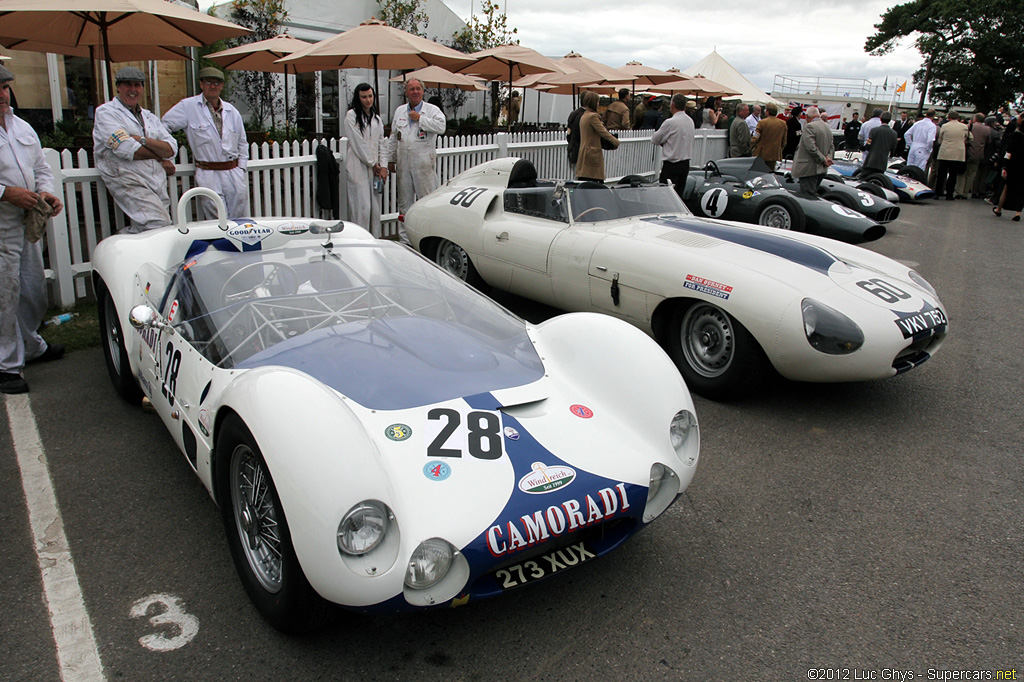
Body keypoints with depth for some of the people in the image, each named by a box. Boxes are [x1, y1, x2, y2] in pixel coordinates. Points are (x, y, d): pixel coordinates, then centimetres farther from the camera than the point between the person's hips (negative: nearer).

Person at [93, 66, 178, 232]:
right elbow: (126, 150, -8)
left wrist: (143, 140, -6)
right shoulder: (106, 112, 7)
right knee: (158, 223, -23)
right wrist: (159, 158, 3)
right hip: (128, 181, -6)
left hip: (158, 183, 6)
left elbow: (171, 149, 9)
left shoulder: (149, 117, 24)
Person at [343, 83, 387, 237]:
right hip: (358, 167, -6)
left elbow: (382, 143, 14)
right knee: (361, 207, -9)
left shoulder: (376, 117, 16)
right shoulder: (352, 115, -3)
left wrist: (383, 166, 2)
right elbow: (358, 143, -8)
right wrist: (373, 164, -6)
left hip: (375, 168, 6)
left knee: (375, 207, 5)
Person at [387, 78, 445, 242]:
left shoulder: (432, 110, 1)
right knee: (404, 202, 9)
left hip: (424, 164, -4)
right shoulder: (399, 111, 16)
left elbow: (441, 126, -18)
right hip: (404, 164, 5)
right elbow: (393, 137, 20)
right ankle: (404, 239, 17)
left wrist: (420, 118, -13)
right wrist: (391, 159, 18)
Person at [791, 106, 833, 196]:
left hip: (809, 169, -10)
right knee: (813, 194, 16)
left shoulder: (809, 126, -14)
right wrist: (829, 157, 3)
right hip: (821, 169, 10)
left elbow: (811, 147, -22)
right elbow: (831, 146, 20)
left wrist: (823, 159, -13)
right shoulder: (827, 127, 16)